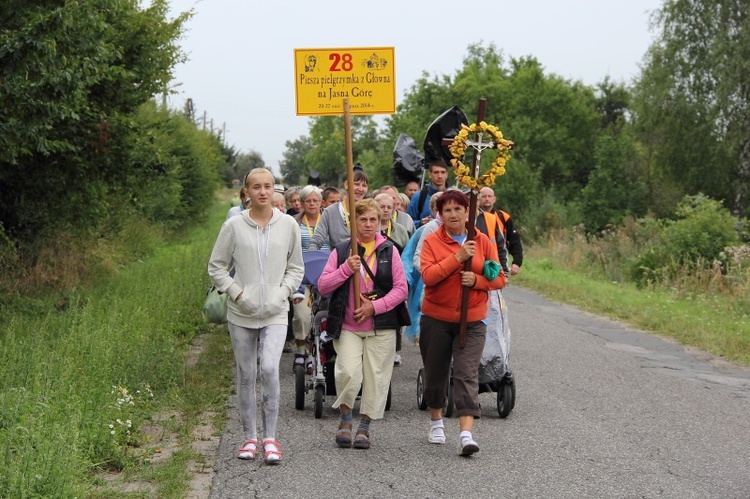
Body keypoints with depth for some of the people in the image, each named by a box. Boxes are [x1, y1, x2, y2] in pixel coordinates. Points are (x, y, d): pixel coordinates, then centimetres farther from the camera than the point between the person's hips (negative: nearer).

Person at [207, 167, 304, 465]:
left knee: (269, 369, -17)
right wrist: (236, 292, -6)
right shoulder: (234, 226, -2)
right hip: (241, 313, 1)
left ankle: (270, 437, -7)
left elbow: (296, 268, 12)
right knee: (246, 376, 7)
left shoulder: (288, 225, 2)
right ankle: (250, 437, 20)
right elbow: (216, 266, 6)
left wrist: (282, 293, -3)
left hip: (275, 313, -1)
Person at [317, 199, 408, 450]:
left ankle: (364, 426, 17)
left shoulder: (389, 251, 6)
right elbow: (322, 285, 2)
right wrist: (346, 269, -12)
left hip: (381, 327, 1)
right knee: (348, 372, -15)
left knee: (375, 376, 1)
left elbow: (401, 288, 1)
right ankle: (345, 419, 9)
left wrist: (375, 306, -11)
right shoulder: (341, 251, 7)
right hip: (347, 326, -1)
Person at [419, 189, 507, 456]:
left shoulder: (482, 241, 1)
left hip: (472, 321, 0)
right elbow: (428, 276, -18)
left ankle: (466, 434, -18)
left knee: (467, 374, -11)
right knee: (435, 373, 13)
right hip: (436, 318, 1)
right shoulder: (432, 241, -3)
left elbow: (499, 278, 3)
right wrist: (457, 258, -23)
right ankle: (436, 421, 37)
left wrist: (477, 280, -15)